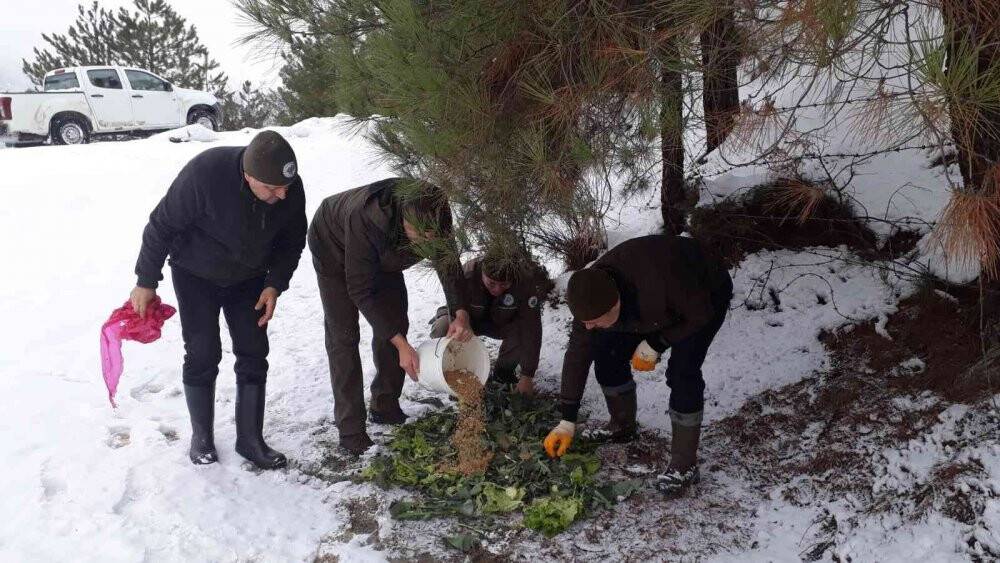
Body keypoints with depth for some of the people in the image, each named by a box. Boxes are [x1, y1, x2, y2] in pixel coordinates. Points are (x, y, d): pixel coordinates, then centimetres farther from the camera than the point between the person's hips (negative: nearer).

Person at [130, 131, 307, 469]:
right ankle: (201, 437, 16)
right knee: (203, 355, -3)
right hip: (196, 276, -3)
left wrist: (275, 284, -15)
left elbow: (293, 239, -4)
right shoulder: (205, 174, -37)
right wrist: (146, 282, -14)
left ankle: (250, 439, 15)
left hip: (249, 278, 4)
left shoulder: (291, 188, -24)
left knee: (254, 355, 2)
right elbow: (162, 225, -22)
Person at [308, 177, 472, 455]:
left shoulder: (432, 216, -31)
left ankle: (385, 407, 19)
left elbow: (448, 262, -14)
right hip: (334, 250, -5)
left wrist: (461, 313, -30)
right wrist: (402, 345, -38)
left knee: (395, 323, 4)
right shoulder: (365, 220, -47)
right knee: (343, 336, -9)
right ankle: (351, 432, -4)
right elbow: (361, 290, -38)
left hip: (381, 255, 6)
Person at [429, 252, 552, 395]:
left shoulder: (525, 281, -33)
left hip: (502, 323, 1)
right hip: (471, 318, -1)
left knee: (524, 332, -33)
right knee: (441, 329, -33)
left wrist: (527, 376, -30)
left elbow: (531, 330, -30)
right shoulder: (466, 275, -36)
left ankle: (503, 373, -1)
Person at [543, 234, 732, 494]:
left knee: (682, 372, -22)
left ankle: (685, 466, -11)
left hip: (706, 295, -6)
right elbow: (577, 354, -15)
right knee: (608, 354, -4)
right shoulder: (592, 293, -25)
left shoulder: (658, 282, -46)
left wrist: (655, 345, -24)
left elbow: (701, 314, -26)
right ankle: (622, 429, 20)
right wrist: (567, 421, -14)